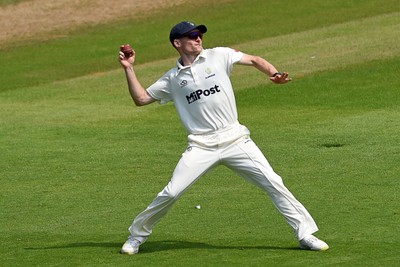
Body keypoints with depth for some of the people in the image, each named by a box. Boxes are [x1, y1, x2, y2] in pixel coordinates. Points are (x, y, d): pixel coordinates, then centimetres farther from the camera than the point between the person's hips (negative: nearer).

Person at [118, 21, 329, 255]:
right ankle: (137, 236, 11)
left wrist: (275, 74, -12)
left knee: (273, 183, -7)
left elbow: (254, 60, 6)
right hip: (201, 146, 0)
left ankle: (305, 234, 1)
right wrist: (129, 69, 5)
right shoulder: (172, 78, 9)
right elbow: (141, 98, 13)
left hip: (235, 139, 0)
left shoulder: (218, 56, 6)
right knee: (171, 193, -9)